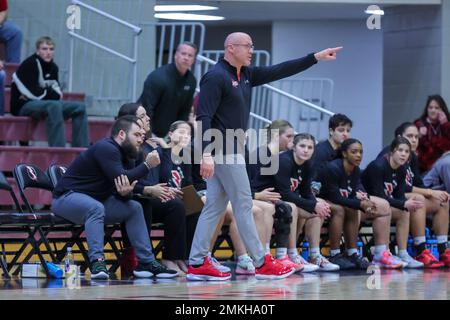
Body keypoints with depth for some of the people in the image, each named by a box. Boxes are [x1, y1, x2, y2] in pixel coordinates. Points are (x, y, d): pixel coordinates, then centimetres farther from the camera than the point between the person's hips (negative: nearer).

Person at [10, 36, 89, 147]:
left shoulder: (53, 67, 10)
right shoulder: (30, 64, -14)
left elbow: (56, 88, 12)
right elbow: (34, 94, -19)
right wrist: (53, 94, -5)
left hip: (44, 103, 8)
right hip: (24, 105, -8)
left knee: (80, 107, -7)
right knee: (54, 106, -38)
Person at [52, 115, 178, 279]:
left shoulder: (126, 156, 9)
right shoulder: (106, 148, -20)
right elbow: (120, 177, -31)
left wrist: (125, 192, -22)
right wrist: (147, 165, -20)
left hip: (95, 200, 10)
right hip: (66, 197, -10)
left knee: (134, 208, 4)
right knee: (96, 208, -38)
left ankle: (146, 262, 2)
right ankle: (97, 262, -42)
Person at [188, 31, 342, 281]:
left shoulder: (246, 75, 14)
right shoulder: (215, 77, -13)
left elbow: (278, 72, 16)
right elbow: (203, 117, -19)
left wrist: (316, 57, 13)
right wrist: (206, 153, -27)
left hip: (232, 149, 9)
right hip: (224, 150, -9)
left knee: (214, 207, 7)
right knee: (243, 205, -4)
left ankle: (197, 265, 6)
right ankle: (262, 264, 1)